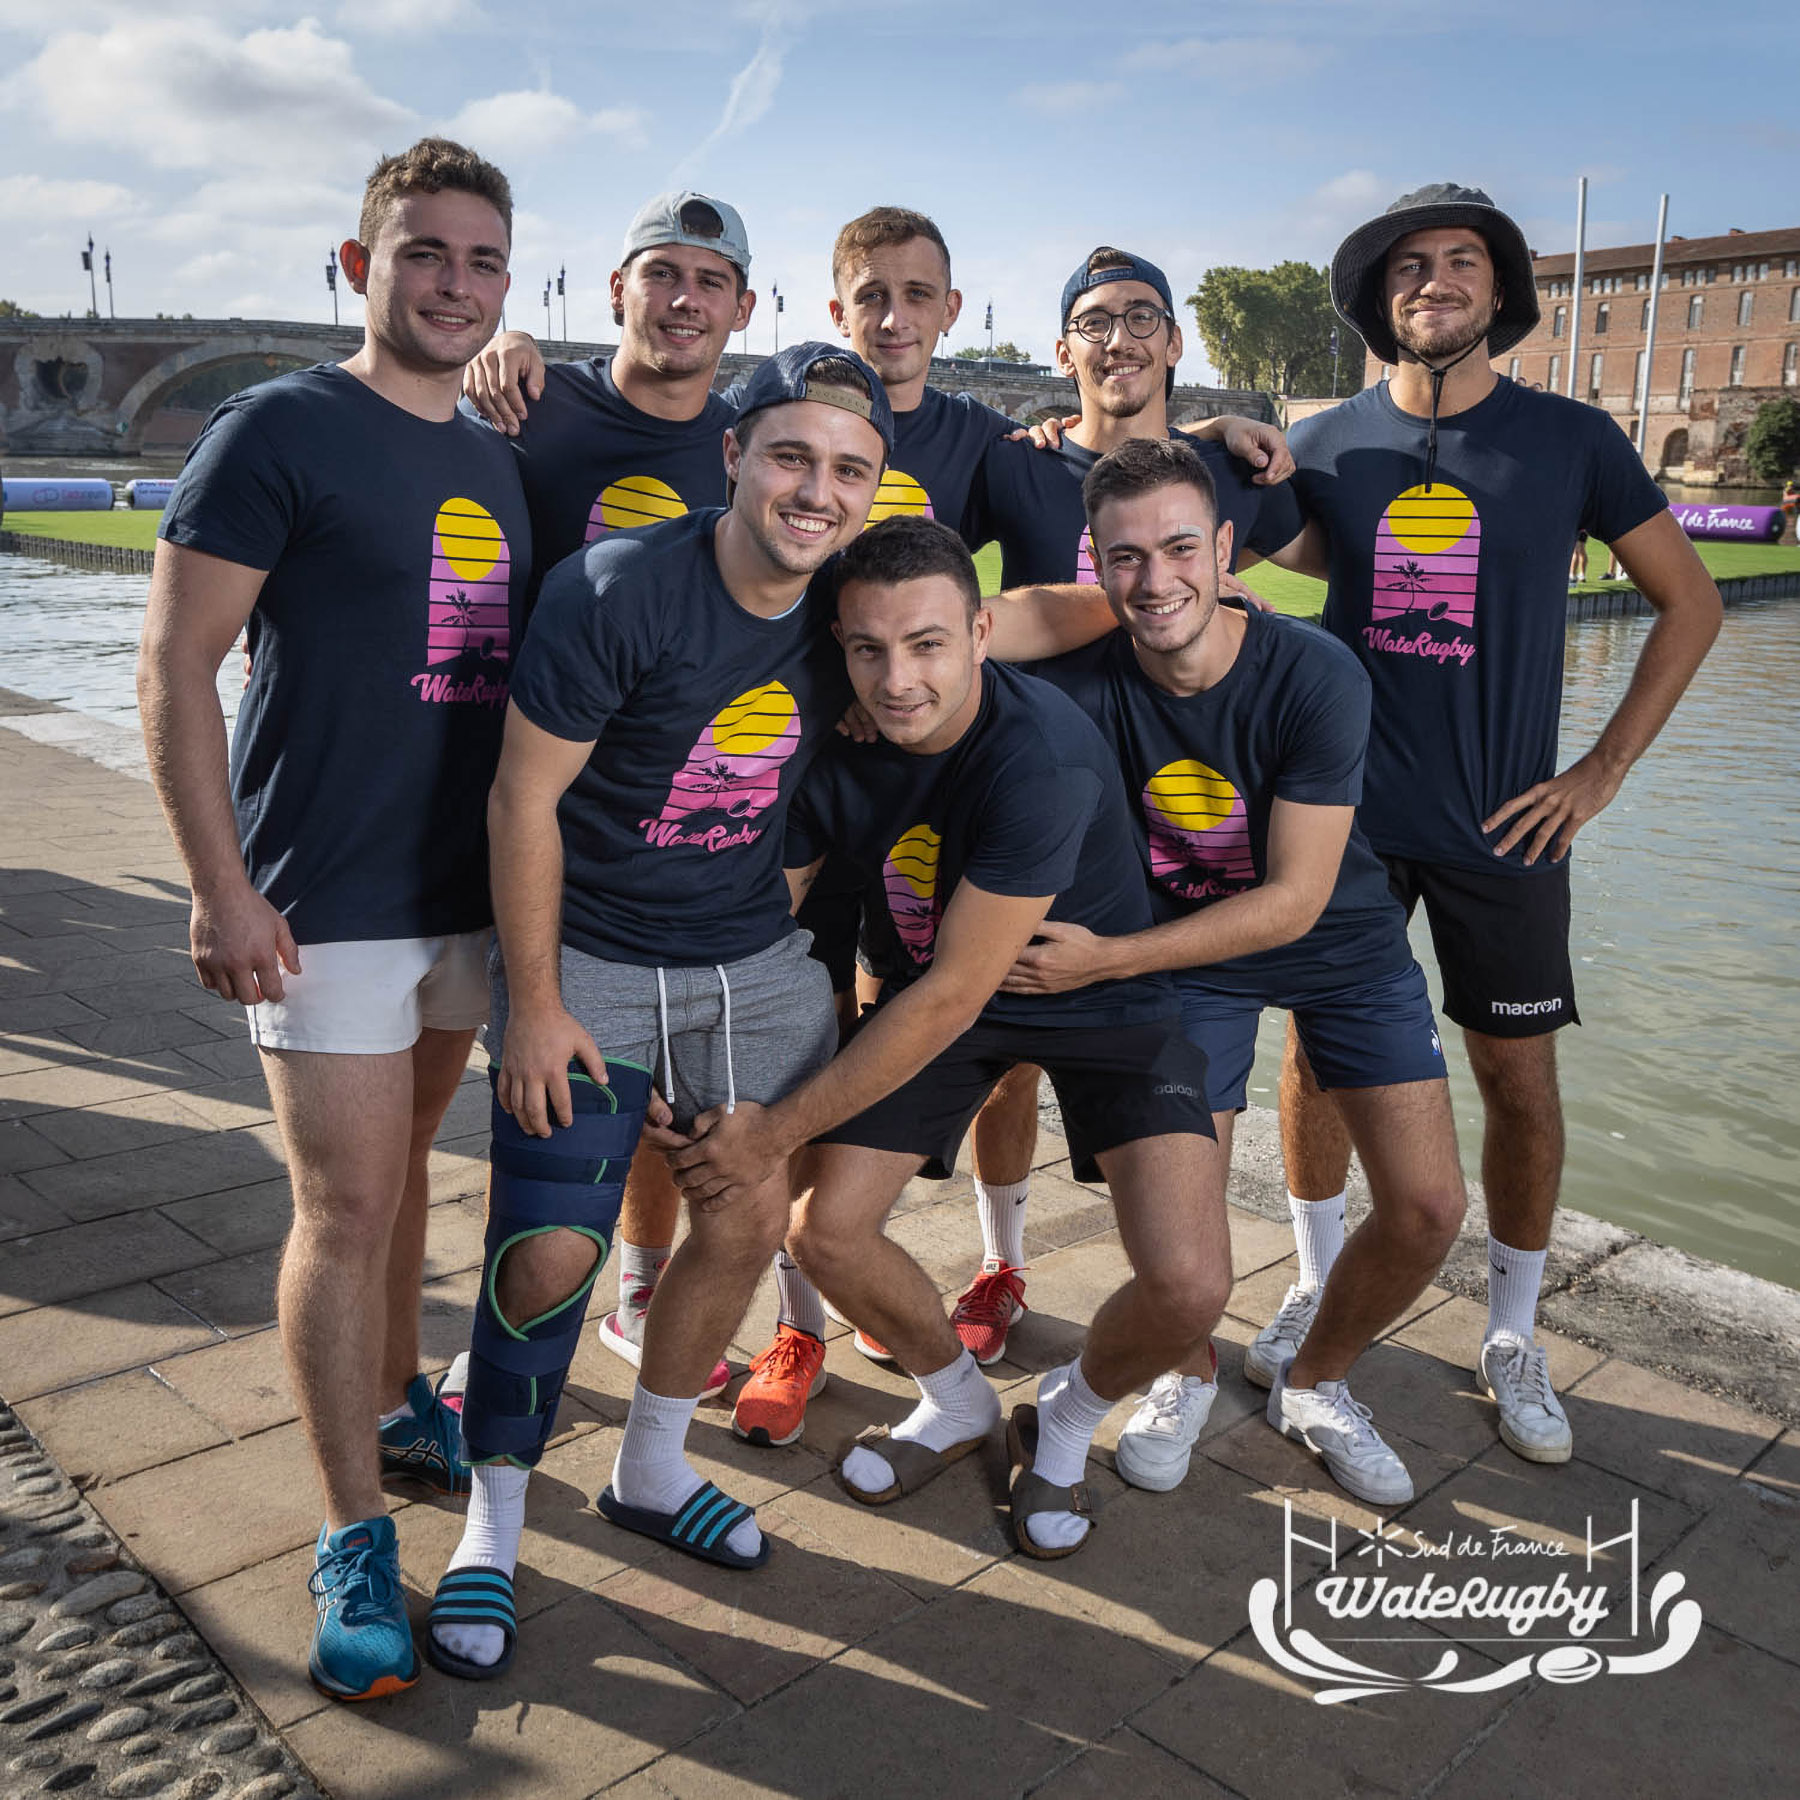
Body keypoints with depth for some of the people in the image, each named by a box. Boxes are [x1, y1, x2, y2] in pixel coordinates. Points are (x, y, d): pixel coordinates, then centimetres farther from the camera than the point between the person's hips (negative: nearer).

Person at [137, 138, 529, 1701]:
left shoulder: (500, 462, 13)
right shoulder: (279, 431, -7)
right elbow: (176, 666, -10)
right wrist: (222, 889, -16)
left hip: (467, 889, 6)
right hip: (324, 906, -6)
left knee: (401, 1167, 19)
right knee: (346, 1204, -2)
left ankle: (394, 1403, 38)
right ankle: (355, 1541, 10)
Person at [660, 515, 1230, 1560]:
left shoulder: (1041, 758, -35)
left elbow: (952, 999, -31)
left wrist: (778, 1131, -25)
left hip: (1105, 993, -4)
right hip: (930, 985, 5)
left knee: (1188, 1284, -19)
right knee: (824, 1229, -6)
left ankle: (1067, 1423, 17)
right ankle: (960, 1404, 26)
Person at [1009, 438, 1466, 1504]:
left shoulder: (1318, 677, -28)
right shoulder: (1079, 685, -23)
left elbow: (1293, 899, -27)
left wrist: (1106, 960, -30)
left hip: (1338, 938, 0)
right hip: (1186, 946, 0)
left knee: (1429, 1208, -5)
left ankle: (1313, 1380, 24)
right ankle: (1190, 1374, 27)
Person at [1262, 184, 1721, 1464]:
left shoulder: (1569, 439, -1)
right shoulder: (1329, 444, 2)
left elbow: (1691, 603, 5)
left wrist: (1603, 772, -1)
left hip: (1500, 825, -1)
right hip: (1345, 808, 2)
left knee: (1520, 1079, 5)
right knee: (1319, 1049, 8)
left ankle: (1514, 1336, 26)